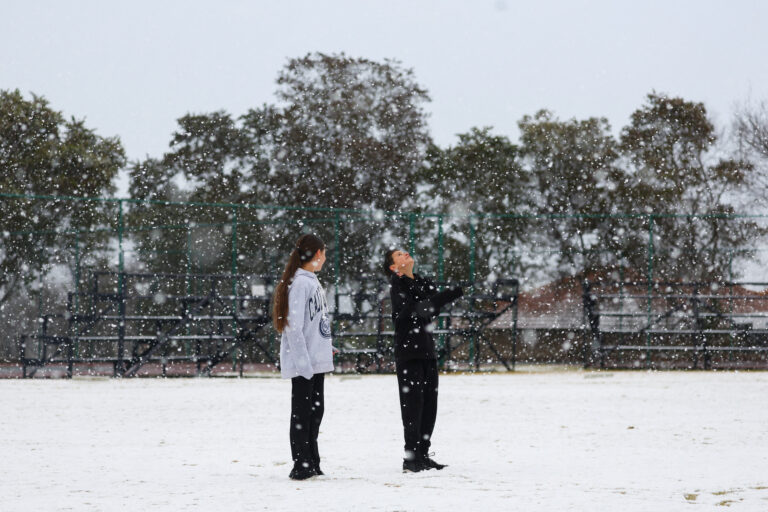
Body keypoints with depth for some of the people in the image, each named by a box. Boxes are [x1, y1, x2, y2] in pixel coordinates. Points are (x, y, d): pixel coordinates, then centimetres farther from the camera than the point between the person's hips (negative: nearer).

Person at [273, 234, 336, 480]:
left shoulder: (312, 281, 15)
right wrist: (303, 361, -22)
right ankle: (302, 465, -1)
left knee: (315, 409, 13)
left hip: (316, 360, 10)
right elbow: (294, 326, -19)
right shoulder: (299, 283, -14)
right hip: (304, 362, -10)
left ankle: (312, 464, 20)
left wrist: (326, 346, 14)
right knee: (302, 411, -4)